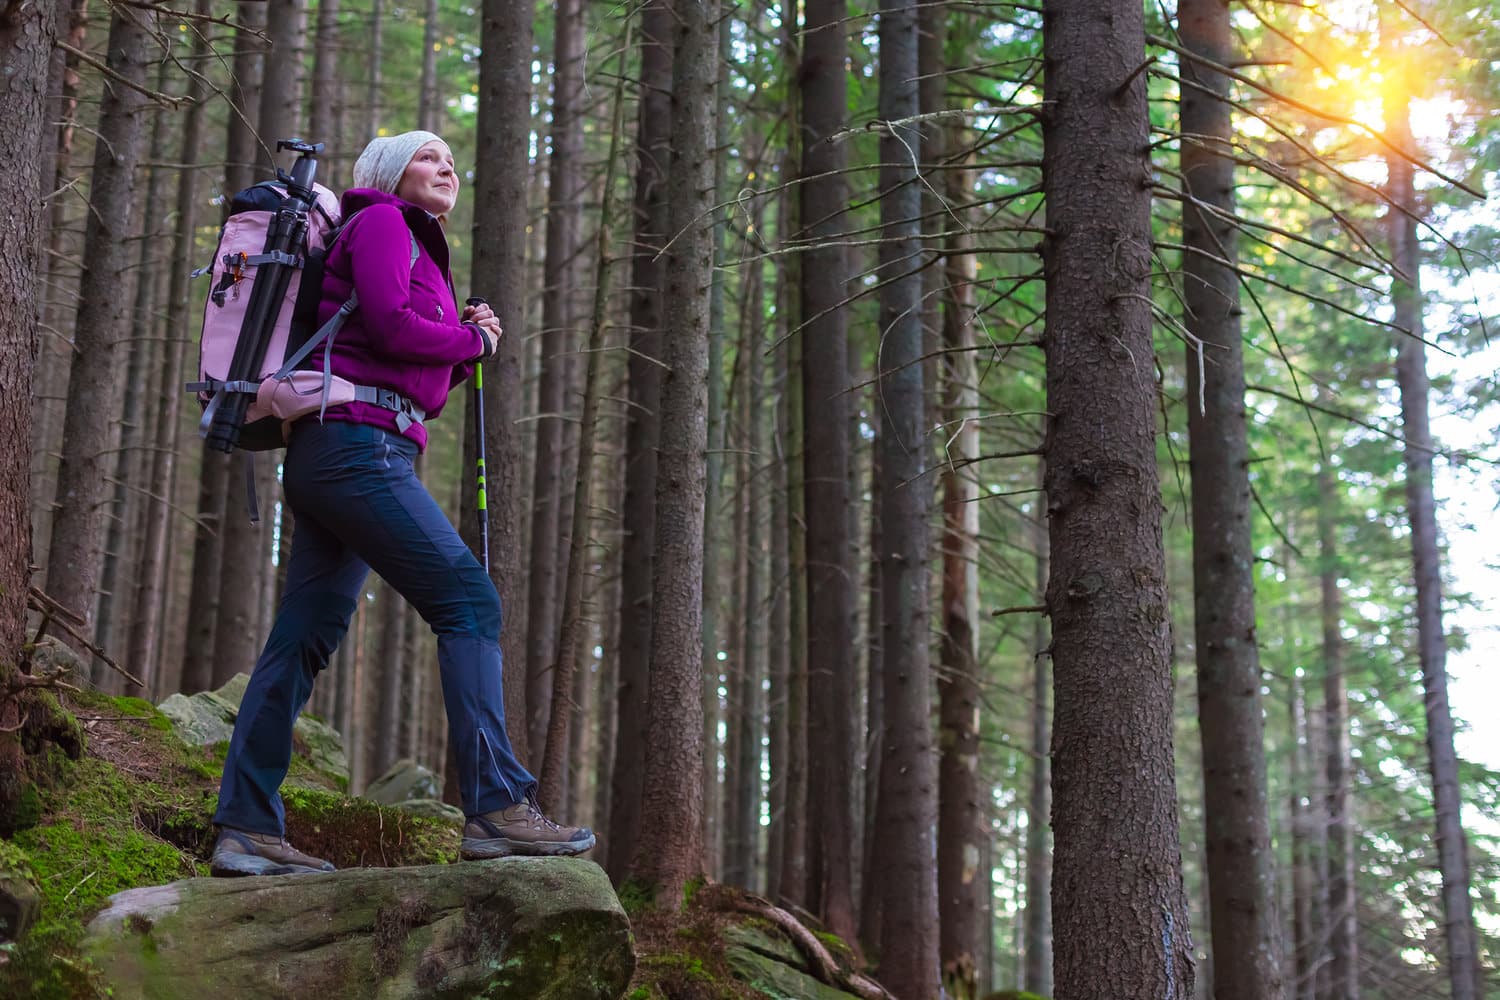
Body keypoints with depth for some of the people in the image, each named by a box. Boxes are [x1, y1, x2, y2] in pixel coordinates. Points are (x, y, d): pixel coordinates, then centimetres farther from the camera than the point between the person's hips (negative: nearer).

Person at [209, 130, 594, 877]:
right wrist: (472, 340, 2)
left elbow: (421, 385, 26)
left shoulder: (416, 245, 29)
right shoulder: (380, 221, 2)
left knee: (304, 640, 4)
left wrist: (466, 345, 10)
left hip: (332, 455, 10)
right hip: (355, 442, -10)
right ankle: (496, 807, -22)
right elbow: (391, 324, -14)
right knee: (468, 599, -16)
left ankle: (245, 829, 3)